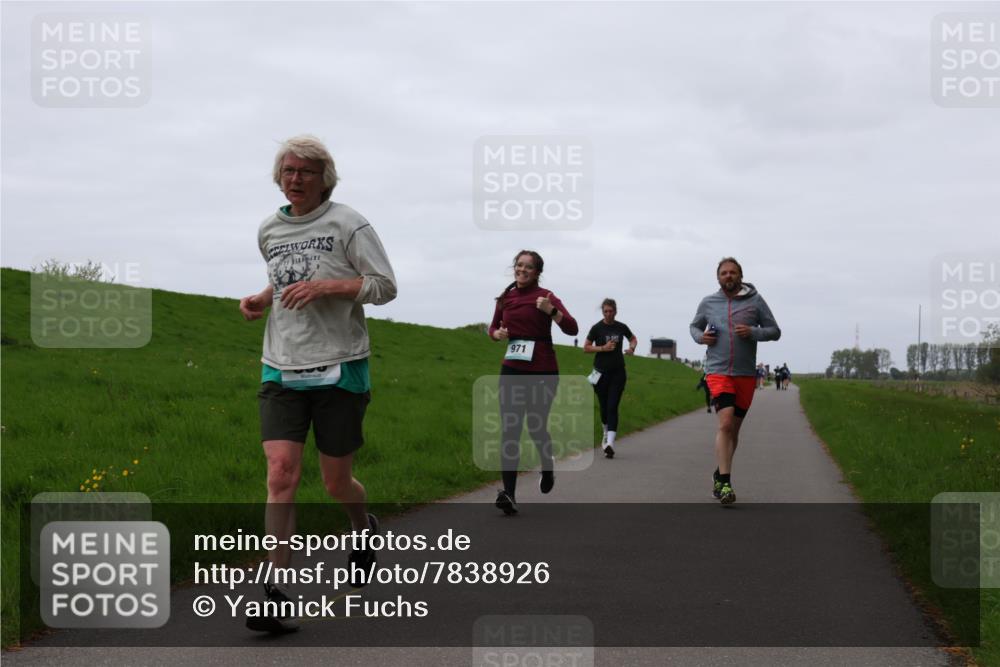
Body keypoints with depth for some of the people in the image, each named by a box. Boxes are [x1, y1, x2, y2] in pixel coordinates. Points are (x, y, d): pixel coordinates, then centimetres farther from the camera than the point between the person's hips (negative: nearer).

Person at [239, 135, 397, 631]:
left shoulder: (347, 224, -4)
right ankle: (276, 595, -11)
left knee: (337, 483, 7)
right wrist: (262, 299, 7)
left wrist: (325, 286, -17)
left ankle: (364, 527, 43)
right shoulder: (269, 231, 12)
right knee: (281, 475, -12)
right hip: (282, 369, 3)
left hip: (339, 369, -3)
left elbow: (385, 286, -6)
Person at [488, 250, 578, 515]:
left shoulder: (545, 296, -5)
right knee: (509, 431, -7)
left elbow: (572, 329, -14)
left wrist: (551, 310, -29)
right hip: (512, 370, 4)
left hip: (542, 372, -3)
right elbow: (493, 328, 23)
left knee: (536, 427, 4)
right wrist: (497, 334, 1)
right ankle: (509, 495, -12)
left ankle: (548, 466, 39)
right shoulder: (506, 297, 8)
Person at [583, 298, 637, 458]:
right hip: (602, 372, 0)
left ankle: (610, 443, -20)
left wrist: (632, 347, -2)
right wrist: (603, 348, -14)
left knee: (612, 407, -11)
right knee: (604, 407, 9)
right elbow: (586, 347, -1)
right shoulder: (597, 328, -3)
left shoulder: (621, 327, 2)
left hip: (618, 372, 0)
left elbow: (633, 339, 20)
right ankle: (606, 433, 36)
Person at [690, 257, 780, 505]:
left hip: (745, 374, 2)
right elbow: (694, 326, 22)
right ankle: (725, 482, -20)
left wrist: (753, 332, -14)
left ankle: (719, 475, 30)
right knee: (725, 424, -19)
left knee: (734, 429, 11)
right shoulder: (708, 302, 5)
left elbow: (775, 331, 4)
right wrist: (700, 337, -1)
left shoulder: (755, 301, 2)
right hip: (718, 371, -2)